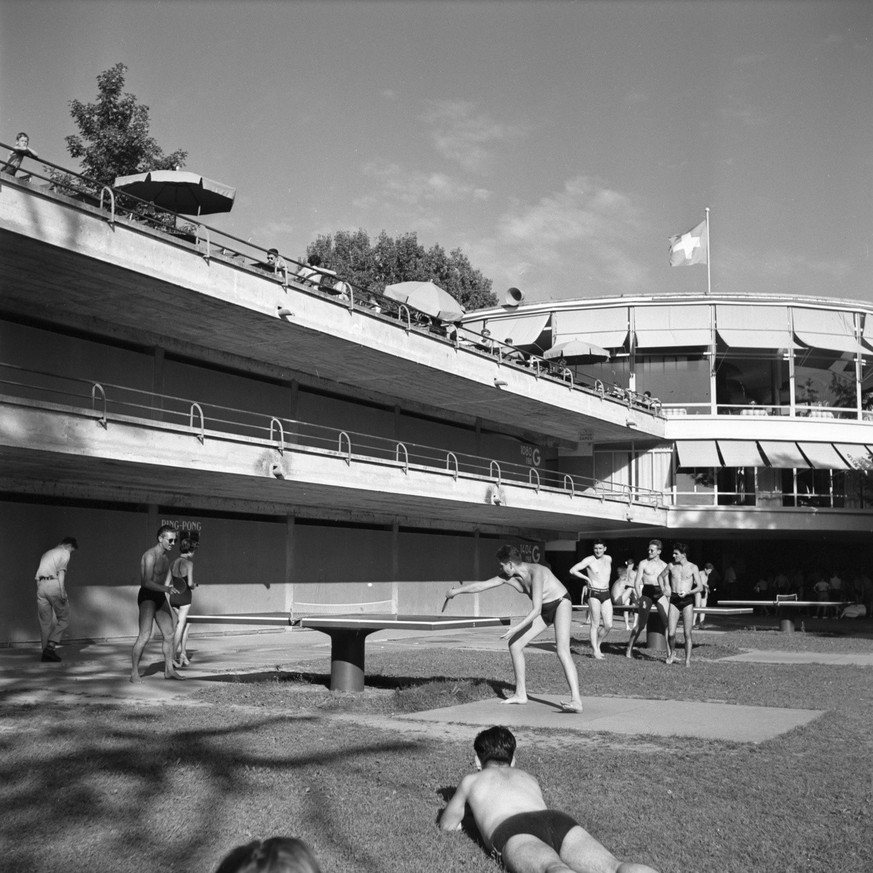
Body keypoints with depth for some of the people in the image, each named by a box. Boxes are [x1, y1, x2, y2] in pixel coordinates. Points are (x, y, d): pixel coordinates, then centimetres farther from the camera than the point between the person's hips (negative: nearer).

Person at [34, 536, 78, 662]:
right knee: (64, 619, 2)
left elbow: (39, 574, 21)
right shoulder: (64, 553, 7)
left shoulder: (47, 554, 30)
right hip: (54, 584, -7)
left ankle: (46, 652, 8)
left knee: (45, 622, 9)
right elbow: (61, 571, -11)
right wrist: (62, 590, -20)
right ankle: (51, 646, -11)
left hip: (40, 584, 7)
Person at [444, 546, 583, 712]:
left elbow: (536, 610, -33)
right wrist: (456, 591, 14)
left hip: (561, 604, -8)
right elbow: (480, 585, 5)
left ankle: (576, 701, -37)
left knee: (562, 650, -28)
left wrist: (515, 629, -34)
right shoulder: (508, 577, -7)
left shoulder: (535, 572, -31)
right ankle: (521, 694, 14)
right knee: (514, 644, 3)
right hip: (544, 610, 8)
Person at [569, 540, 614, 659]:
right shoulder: (589, 560, -5)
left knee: (609, 625, -2)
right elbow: (572, 570, -11)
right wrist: (587, 578, -8)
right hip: (594, 594, -5)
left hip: (606, 594, 5)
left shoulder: (609, 559, 11)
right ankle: (595, 651, 5)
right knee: (595, 624, -5)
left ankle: (597, 644, 19)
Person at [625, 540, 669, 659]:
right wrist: (640, 599, -9)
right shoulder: (643, 564, 2)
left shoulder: (664, 565, 10)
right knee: (640, 625, -1)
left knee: (668, 622, -8)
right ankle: (629, 650, 11)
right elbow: (636, 583, 0)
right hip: (646, 592, -3)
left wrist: (669, 598, 8)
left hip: (660, 594, 3)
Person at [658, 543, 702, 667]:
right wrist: (663, 590, 9)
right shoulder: (671, 566, 7)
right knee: (671, 633, -5)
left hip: (687, 601, -2)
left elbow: (700, 587, -3)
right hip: (674, 601, 2)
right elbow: (660, 577, 24)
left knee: (687, 633, -2)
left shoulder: (693, 567, -1)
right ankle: (672, 652, 22)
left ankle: (687, 660, 8)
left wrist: (687, 592, -18)